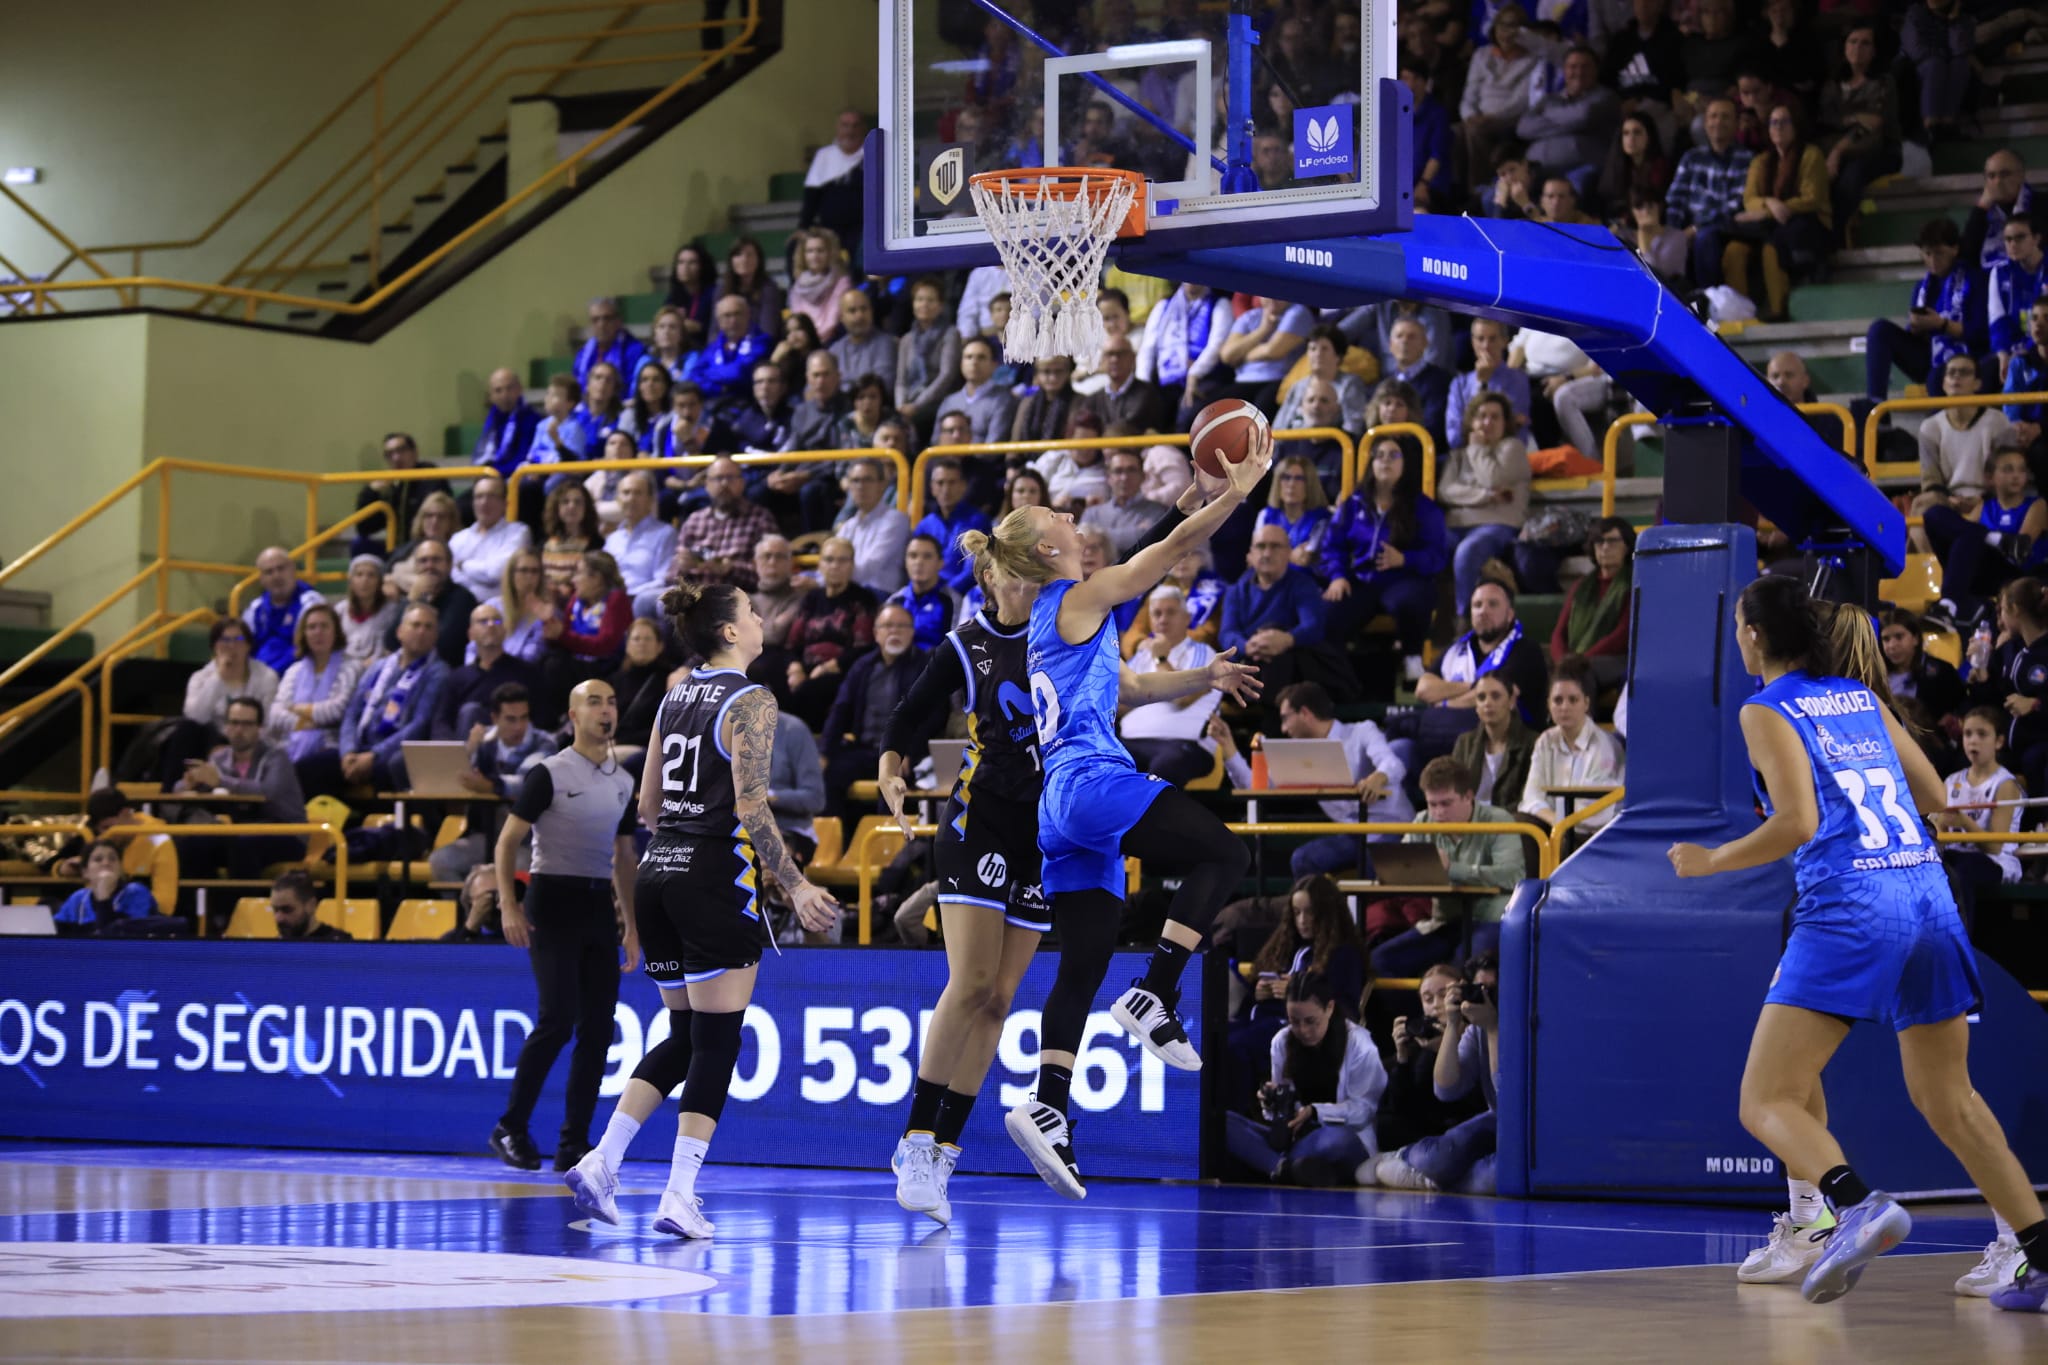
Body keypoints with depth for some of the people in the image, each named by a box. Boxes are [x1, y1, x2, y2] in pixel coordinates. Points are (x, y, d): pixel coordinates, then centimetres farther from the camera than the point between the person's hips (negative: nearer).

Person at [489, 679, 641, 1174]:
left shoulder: (623, 782, 12)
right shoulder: (548, 774, -5)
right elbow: (507, 843, -6)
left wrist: (632, 927, 16)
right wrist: (509, 906, -18)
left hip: (599, 906, 6)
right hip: (553, 903, -6)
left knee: (597, 1029, 0)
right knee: (558, 1018, -16)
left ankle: (573, 1146, 5)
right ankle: (510, 1129, -3)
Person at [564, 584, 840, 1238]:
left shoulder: (674, 699, 13)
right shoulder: (751, 701, -9)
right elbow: (750, 806, -16)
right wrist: (795, 885, -13)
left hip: (657, 874, 7)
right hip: (716, 880, -7)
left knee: (685, 1036, 16)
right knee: (716, 1042, -2)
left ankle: (602, 1159, 5)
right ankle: (680, 1196, -8)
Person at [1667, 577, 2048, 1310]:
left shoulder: (1767, 712, 1)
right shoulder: (1863, 697, 19)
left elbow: (1798, 822, -11)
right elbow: (1935, 797, 23)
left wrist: (1710, 861, 1)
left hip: (1851, 907, -6)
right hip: (1929, 893, 7)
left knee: (1766, 1100, -6)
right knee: (1948, 1099, 19)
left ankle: (1856, 1204, -34)